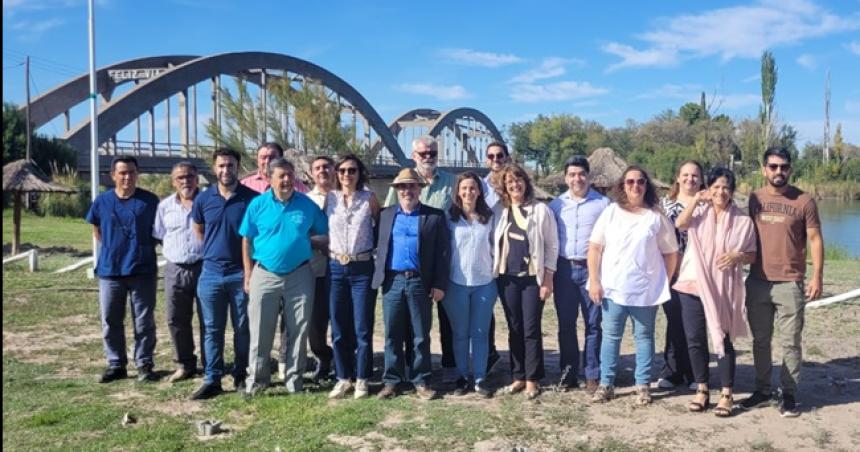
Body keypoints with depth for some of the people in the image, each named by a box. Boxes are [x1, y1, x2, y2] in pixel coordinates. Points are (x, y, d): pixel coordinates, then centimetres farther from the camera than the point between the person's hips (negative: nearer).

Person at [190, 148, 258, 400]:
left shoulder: (252, 198, -7)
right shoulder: (203, 199, 2)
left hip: (241, 273, -2)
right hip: (211, 273, 2)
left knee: (243, 328, 7)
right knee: (212, 329, 7)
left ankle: (241, 376, 20)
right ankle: (212, 380, 14)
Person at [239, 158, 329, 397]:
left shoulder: (308, 205, 0)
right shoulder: (258, 204, -2)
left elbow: (325, 236, 11)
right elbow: (247, 241, 2)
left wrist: (305, 240, -5)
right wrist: (248, 276, 0)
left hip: (300, 276, 1)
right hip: (265, 274, -1)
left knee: (298, 331, 8)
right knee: (260, 331, 5)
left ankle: (294, 378, 20)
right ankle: (256, 379, 17)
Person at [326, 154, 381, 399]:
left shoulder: (369, 197, -1)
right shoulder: (329, 198, 3)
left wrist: (375, 249, 2)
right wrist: (330, 250, 5)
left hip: (363, 268, -2)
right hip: (336, 268, 2)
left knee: (362, 328, 1)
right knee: (339, 329, 7)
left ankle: (361, 379, 15)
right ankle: (343, 378, 20)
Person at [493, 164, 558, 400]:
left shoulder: (541, 210, -3)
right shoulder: (501, 211, 6)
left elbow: (552, 245, -3)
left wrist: (547, 279, -7)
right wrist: (494, 272, 5)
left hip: (533, 278, -3)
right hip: (507, 278, 3)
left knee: (531, 330, -1)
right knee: (514, 329, 9)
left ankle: (532, 379, 10)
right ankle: (518, 376, 19)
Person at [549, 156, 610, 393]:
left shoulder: (603, 203, -1)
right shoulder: (556, 204, 7)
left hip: (592, 268, -2)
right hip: (564, 269, 2)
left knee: (593, 324, 3)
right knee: (565, 324, 8)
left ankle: (592, 375, 13)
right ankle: (568, 373, 19)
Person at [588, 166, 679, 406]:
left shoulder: (657, 217, -1)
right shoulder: (611, 212, 2)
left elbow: (671, 253, 4)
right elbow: (594, 247, 2)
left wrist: (663, 283, 2)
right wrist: (594, 281, -4)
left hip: (646, 291, -1)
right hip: (613, 288, 1)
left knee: (644, 337, 9)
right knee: (610, 336, 7)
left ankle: (643, 386, 19)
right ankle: (606, 384, 16)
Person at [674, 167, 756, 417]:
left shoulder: (743, 220, 2)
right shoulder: (699, 212, 5)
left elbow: (752, 255, 5)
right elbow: (680, 223, -16)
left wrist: (737, 256, -15)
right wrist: (696, 198, -11)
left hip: (724, 289, -1)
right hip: (693, 286, 2)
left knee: (723, 340, 3)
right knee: (695, 339, 6)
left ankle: (726, 394, 15)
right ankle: (702, 389, 20)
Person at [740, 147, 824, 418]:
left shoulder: (804, 201, -3)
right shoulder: (754, 199, 5)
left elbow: (815, 240, -2)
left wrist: (817, 277, -8)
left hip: (790, 284, -3)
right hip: (757, 282, 3)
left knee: (790, 342, 2)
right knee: (760, 341, 11)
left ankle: (789, 395, 13)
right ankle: (762, 390, 23)